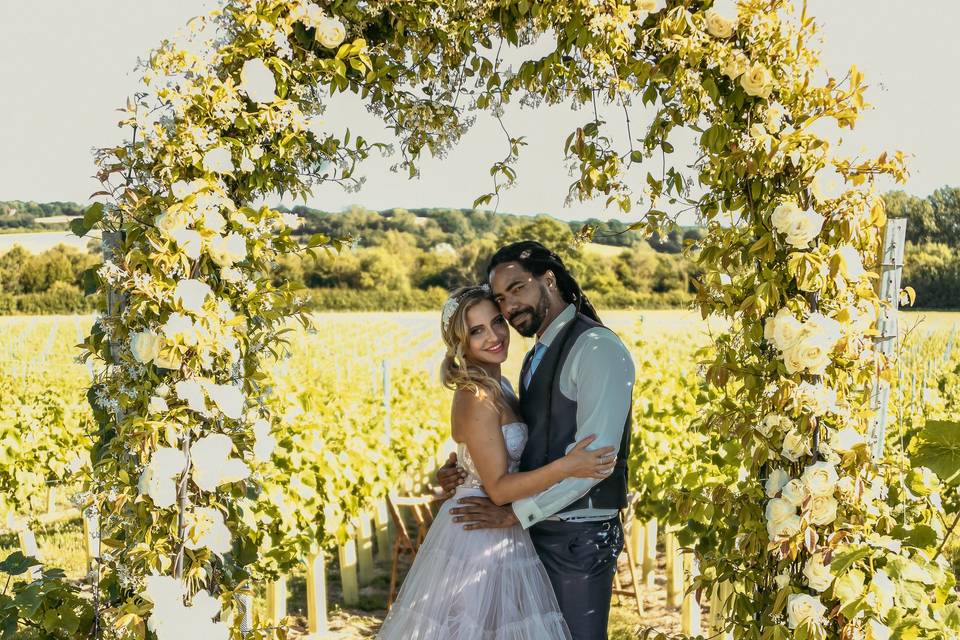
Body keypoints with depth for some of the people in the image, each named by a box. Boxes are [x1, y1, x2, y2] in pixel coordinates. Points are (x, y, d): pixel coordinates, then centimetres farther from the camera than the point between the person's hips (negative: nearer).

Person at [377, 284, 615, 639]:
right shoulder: (477, 398, -22)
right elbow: (498, 489, -23)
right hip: (480, 537, -9)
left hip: (501, 535, 9)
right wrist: (566, 467, -30)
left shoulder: (496, 386, 7)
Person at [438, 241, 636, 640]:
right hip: (537, 529, 9)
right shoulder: (537, 357, 16)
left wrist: (517, 513, -20)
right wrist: (462, 472, 0)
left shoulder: (598, 348, -14)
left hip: (578, 536, -9)